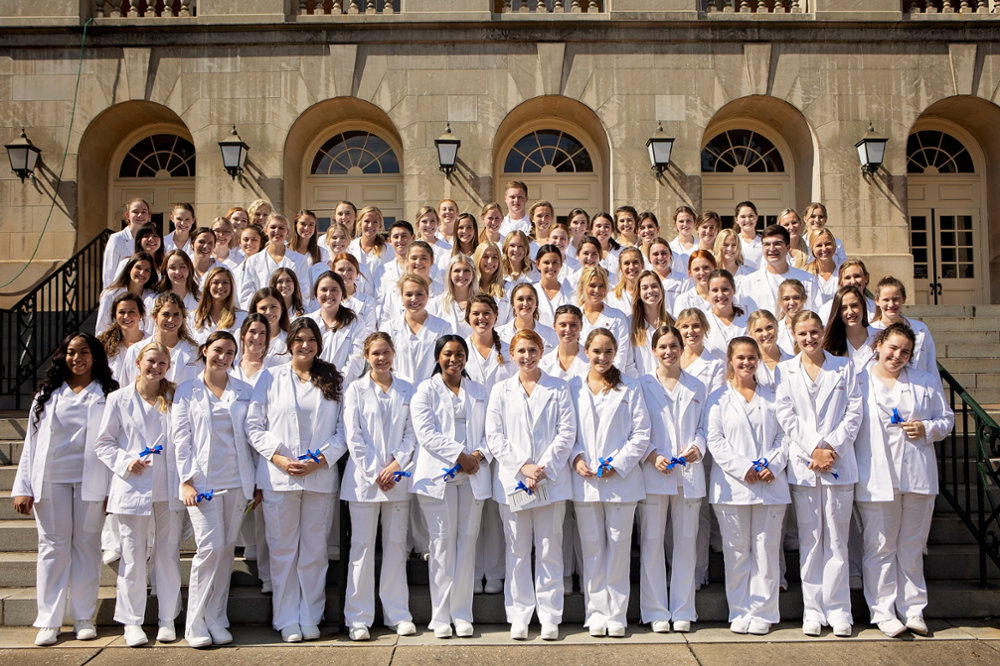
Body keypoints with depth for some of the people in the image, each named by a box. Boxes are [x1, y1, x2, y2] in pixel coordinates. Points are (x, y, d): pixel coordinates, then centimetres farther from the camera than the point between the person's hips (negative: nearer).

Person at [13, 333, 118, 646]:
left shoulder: (108, 394, 5)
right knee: (53, 546, 4)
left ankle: (84, 617, 12)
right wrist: (22, 487, 3)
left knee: (86, 545, 3)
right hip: (51, 479, 2)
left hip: (90, 480, -2)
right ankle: (49, 621, 10)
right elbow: (31, 441, 10)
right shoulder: (47, 394, 12)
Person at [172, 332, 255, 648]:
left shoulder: (244, 391, 10)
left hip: (237, 483, 3)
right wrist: (186, 480, -7)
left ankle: (216, 620, 15)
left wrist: (256, 481, 6)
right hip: (203, 481, -2)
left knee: (226, 550, 5)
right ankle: (195, 624, 2)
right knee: (210, 548, -10)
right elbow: (181, 439, 2)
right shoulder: (187, 391, 5)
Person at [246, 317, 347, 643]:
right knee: (283, 550, 4)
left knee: (314, 551, 6)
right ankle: (287, 620, 14)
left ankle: (310, 618, 16)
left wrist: (320, 460, -9)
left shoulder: (334, 381, 9)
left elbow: (344, 429, 4)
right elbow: (254, 425, 3)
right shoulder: (270, 378, 7)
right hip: (279, 478, 0)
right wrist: (278, 458, -9)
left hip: (321, 477, 1)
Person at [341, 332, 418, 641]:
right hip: (364, 477, -2)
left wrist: (396, 465, -9)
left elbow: (411, 433, 6)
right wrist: (375, 473, -10)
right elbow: (353, 437, -3)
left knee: (396, 545, 7)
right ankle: (358, 618, 7)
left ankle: (398, 614, 15)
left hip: (398, 477, 2)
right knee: (362, 546, 0)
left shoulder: (408, 391, 9)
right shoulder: (356, 390, 3)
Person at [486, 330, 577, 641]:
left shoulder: (558, 388, 7)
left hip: (551, 480, -1)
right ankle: (519, 615, 13)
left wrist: (543, 468, -11)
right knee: (517, 550, 5)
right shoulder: (501, 391, 9)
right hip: (512, 481, 1)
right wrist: (522, 467, -10)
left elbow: (567, 432, 0)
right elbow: (494, 436, 2)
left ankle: (550, 616, 11)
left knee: (550, 549, 3)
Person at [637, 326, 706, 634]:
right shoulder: (642, 385, 6)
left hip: (689, 475, 2)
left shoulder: (696, 388, 14)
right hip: (653, 474, -2)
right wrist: (652, 456, -13)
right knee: (652, 542, -1)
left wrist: (697, 448, -8)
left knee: (686, 542, 5)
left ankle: (683, 611, 15)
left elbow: (703, 426, 12)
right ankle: (656, 611, 9)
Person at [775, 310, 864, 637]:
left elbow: (854, 414, 3)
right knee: (809, 539, 4)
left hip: (839, 462, 0)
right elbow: (786, 416, 1)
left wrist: (831, 447, -9)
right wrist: (813, 449, -10)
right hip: (802, 464, 0)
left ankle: (838, 609, 8)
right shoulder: (785, 370, 10)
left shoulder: (844, 367, 10)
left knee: (836, 539, 1)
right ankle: (813, 610, 10)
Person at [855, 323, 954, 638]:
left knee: (912, 548, 10)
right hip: (876, 479, -3)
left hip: (918, 478, 3)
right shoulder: (857, 382, 2)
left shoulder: (927, 383, 11)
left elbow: (947, 419, 17)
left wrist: (927, 429, -5)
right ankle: (883, 612, 10)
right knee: (880, 548, 2)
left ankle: (913, 609, 20)